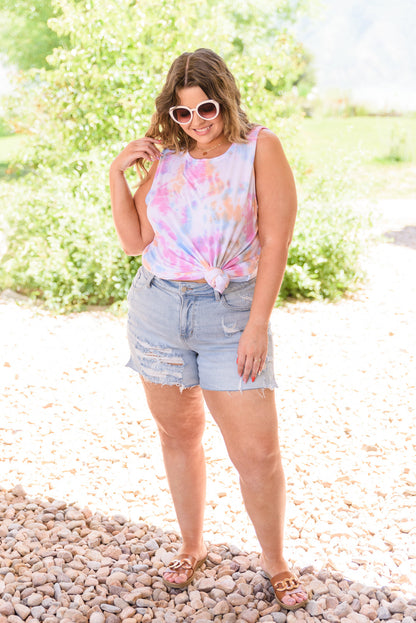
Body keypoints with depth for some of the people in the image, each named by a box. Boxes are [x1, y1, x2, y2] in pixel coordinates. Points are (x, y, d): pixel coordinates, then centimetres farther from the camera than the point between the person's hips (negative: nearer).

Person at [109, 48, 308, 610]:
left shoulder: (260, 148, -3)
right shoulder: (166, 157, 8)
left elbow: (276, 239, -8)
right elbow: (135, 241, 8)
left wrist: (257, 324, -13)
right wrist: (118, 174, -2)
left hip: (232, 315, -3)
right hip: (158, 310, 4)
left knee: (258, 451, -4)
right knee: (178, 435, 14)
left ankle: (276, 563, 19)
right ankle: (192, 547, 34)